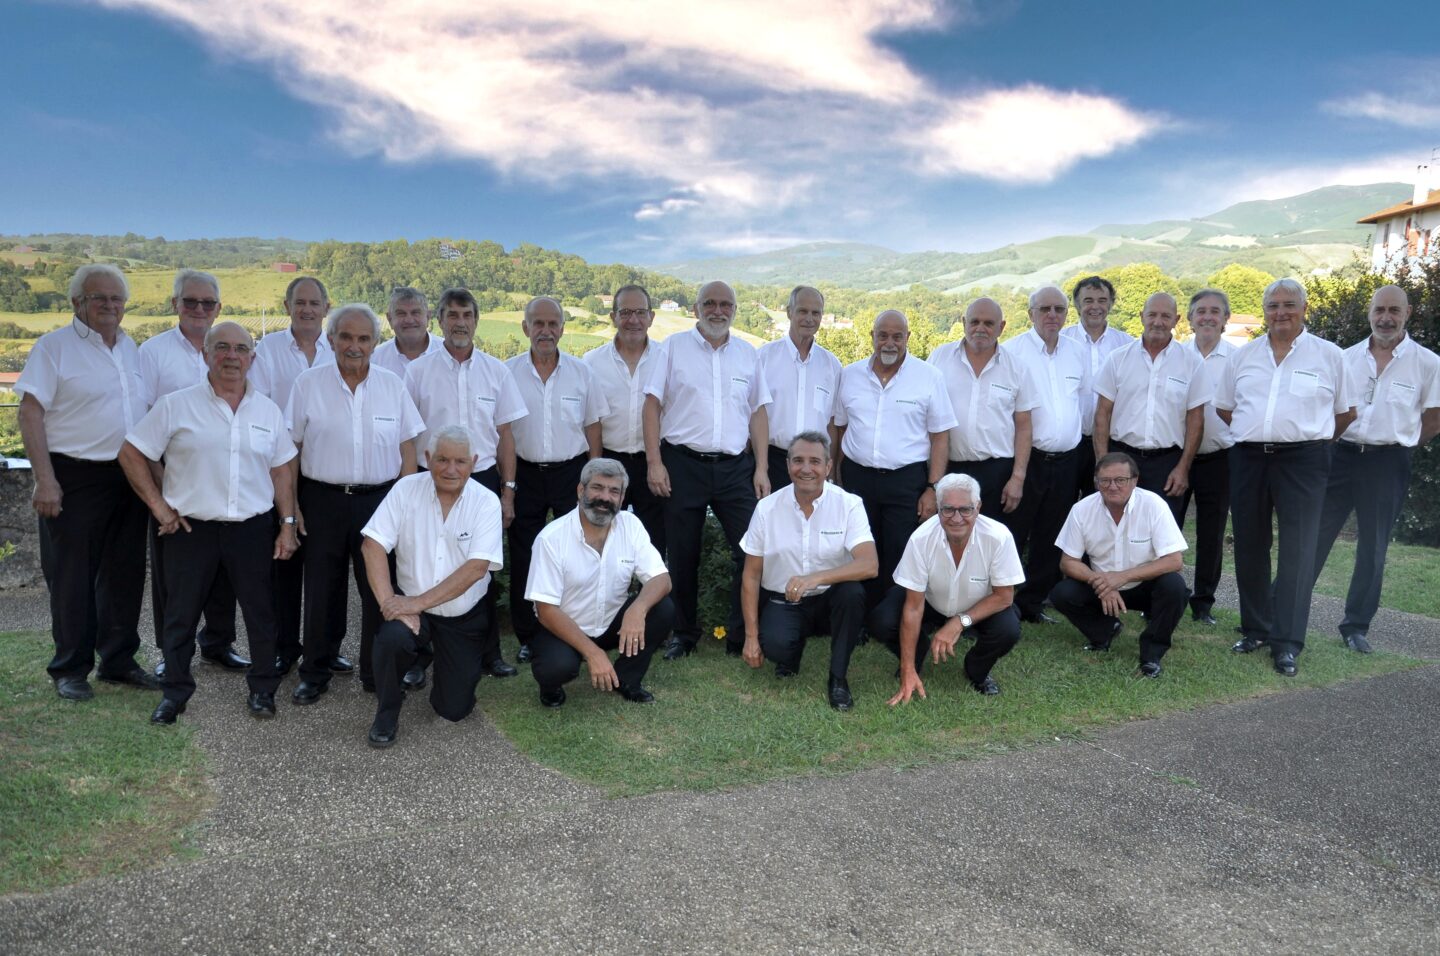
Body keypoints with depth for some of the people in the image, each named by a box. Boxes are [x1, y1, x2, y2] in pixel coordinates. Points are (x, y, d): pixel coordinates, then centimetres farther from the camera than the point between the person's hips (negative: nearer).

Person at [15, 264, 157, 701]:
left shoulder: (131, 348, 13)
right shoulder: (54, 346, -5)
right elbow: (30, 413, -10)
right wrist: (45, 479, -17)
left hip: (130, 478, 6)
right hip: (75, 479, -6)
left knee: (125, 573, 11)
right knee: (72, 577, 2)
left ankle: (118, 661, 23)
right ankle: (70, 669, 15)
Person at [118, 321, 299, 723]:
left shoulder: (267, 410, 7)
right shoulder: (176, 405, -2)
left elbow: (281, 471, 10)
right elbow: (131, 454, 1)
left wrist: (287, 524, 5)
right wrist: (158, 505, -3)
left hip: (254, 529, 2)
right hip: (192, 529, -1)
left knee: (260, 613, 7)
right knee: (181, 615, 9)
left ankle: (263, 689, 22)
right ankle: (175, 692, 24)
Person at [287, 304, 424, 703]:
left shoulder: (392, 385, 4)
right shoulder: (308, 384, 0)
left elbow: (407, 449, 5)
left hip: (380, 500, 1)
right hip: (324, 501, 0)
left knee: (380, 588, 5)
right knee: (322, 589, 9)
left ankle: (377, 673, 20)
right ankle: (316, 671, 25)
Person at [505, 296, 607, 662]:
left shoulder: (580, 371, 3)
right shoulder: (508, 372, 0)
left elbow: (592, 426, 7)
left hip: (571, 471, 0)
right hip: (526, 473, 0)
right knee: (523, 559, 6)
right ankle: (527, 636, 19)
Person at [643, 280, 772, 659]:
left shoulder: (748, 354, 11)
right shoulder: (674, 347, 3)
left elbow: (758, 412, 11)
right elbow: (653, 404, -1)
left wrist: (762, 469, 4)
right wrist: (654, 462, -9)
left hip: (735, 467, 2)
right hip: (683, 464, -2)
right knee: (683, 556, 7)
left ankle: (741, 635, 9)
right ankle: (684, 632, 24)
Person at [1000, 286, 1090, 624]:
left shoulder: (1077, 352, 10)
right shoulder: (1012, 350, -7)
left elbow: (1084, 401, 19)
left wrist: (1073, 437, 15)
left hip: (1066, 459, 5)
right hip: (1027, 457, -5)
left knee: (1051, 539, 11)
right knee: (1013, 534, -2)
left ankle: (1032, 602, 23)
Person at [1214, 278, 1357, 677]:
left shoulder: (1329, 355, 3)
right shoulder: (1243, 355, 10)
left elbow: (1346, 413, 8)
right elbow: (1224, 408, 16)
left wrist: (1312, 438, 8)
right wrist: (1258, 434, 11)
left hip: (1303, 461, -3)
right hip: (1249, 459, 3)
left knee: (1297, 551, -6)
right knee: (1249, 547, 9)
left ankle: (1287, 643, -2)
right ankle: (1256, 629, 22)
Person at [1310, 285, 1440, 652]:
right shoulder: (1346, 357, 4)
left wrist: (1401, 445, 9)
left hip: (1387, 464, -1)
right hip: (1342, 454, 1)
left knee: (1373, 549, 7)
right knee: (1312, 537, 1)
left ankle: (1356, 626, 18)